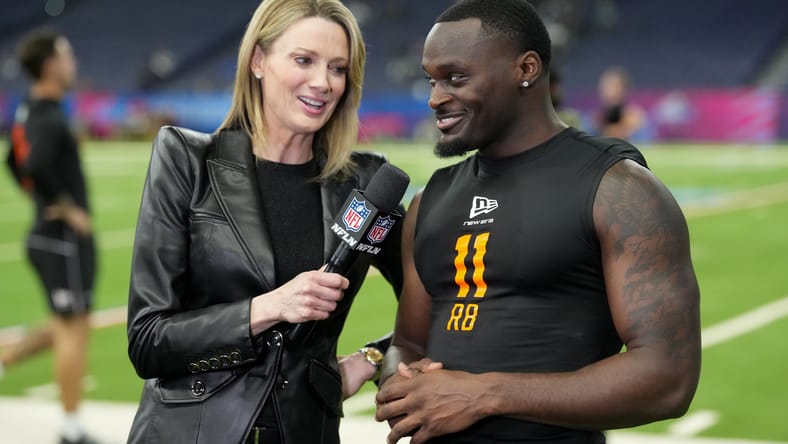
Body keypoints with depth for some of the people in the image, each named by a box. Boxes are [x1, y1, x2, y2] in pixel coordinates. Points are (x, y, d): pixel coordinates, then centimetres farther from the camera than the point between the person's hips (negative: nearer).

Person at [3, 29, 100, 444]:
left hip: (49, 236, 9)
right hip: (65, 241, -9)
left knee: (69, 327, 20)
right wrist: (67, 209, -24)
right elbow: (35, 166, -36)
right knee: (74, 330, 0)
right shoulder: (49, 119, -19)